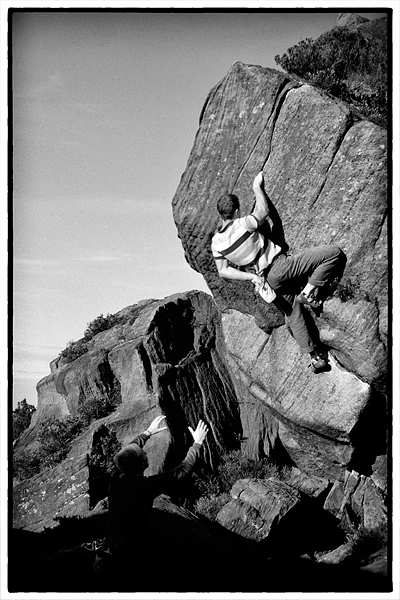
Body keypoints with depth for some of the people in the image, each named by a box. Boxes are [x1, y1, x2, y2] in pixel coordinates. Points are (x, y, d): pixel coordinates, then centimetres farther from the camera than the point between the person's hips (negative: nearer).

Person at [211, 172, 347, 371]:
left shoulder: (216, 242, -2)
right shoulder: (243, 224, -18)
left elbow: (223, 271, 0)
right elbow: (264, 210, 0)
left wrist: (251, 276, -2)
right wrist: (257, 187, 13)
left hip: (268, 280, 7)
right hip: (280, 266, -7)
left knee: (293, 315, 20)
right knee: (335, 254, -9)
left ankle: (314, 356, 20)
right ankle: (309, 291, -7)